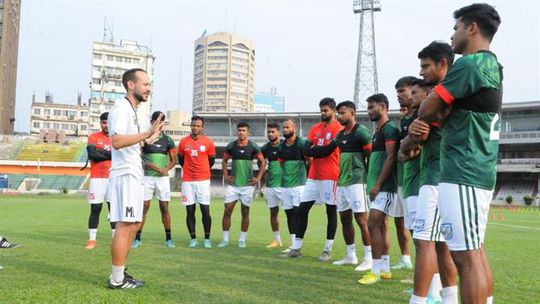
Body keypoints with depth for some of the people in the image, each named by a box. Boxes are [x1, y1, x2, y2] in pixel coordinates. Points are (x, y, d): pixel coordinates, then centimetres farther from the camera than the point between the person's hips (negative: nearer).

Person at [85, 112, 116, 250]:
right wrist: (111, 154, -7)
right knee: (95, 209, 1)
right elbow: (92, 154, -11)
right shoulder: (94, 137, 4)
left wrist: (101, 152, -9)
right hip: (97, 178, -1)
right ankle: (92, 240, 8)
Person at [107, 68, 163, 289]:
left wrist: (148, 140, 30)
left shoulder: (132, 110, 20)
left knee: (133, 225, 14)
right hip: (126, 175, -10)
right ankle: (117, 280, 0)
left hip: (134, 175, 10)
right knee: (125, 226, -7)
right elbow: (117, 141, -26)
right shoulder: (121, 108, -11)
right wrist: (147, 133, -29)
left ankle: (120, 274, 22)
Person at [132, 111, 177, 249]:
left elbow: (174, 160, 9)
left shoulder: (168, 140, 7)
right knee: (144, 206, -1)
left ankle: (168, 238, 14)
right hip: (147, 177, -1)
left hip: (163, 177, 1)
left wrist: (166, 169, -10)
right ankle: (137, 238, 7)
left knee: (164, 207, 5)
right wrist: (148, 165, -17)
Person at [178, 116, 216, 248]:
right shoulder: (184, 142, 3)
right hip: (187, 181, 1)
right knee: (190, 211, 4)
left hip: (203, 180, -1)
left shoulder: (208, 142, -1)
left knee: (205, 210, -2)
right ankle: (193, 239, 14)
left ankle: (207, 239, 9)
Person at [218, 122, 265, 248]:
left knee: (245, 212, 5)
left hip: (248, 184, -1)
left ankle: (242, 240, 16)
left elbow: (262, 162, 5)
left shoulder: (253, 147, -2)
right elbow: (224, 161, 14)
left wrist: (258, 178, -2)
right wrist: (225, 175, 3)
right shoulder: (231, 146, 2)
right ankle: (225, 239, 8)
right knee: (227, 210, -2)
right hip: (233, 183, 1)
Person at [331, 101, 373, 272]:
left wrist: (368, 178, -9)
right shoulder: (340, 135, 15)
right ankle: (351, 256, 23)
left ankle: (369, 258, 1)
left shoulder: (361, 132, -10)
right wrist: (339, 178, 17)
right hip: (342, 182, 9)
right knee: (345, 219, 12)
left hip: (356, 182, -9)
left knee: (361, 219, -7)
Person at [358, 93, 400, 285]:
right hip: (378, 186, 10)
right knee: (381, 226, 10)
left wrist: (377, 184, -21)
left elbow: (391, 158, -18)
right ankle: (384, 269, 17)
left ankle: (376, 270, -6)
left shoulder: (389, 129, -11)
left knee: (373, 225, -12)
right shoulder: (378, 131, 19)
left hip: (384, 187, -10)